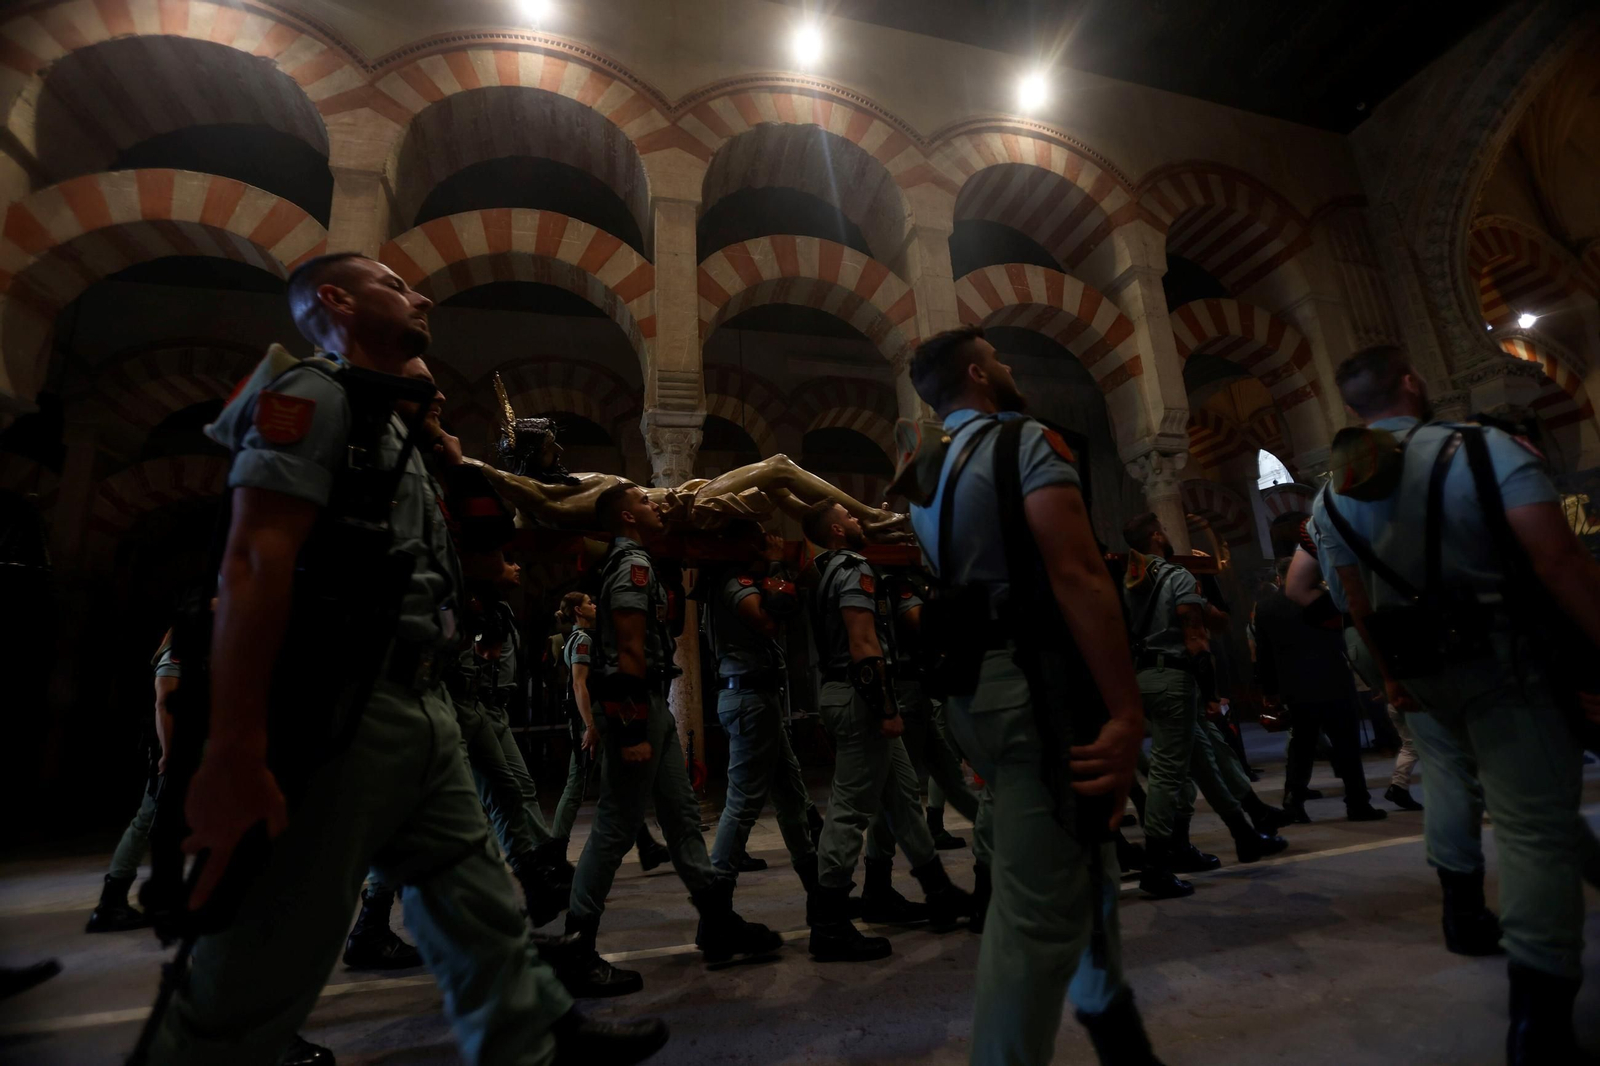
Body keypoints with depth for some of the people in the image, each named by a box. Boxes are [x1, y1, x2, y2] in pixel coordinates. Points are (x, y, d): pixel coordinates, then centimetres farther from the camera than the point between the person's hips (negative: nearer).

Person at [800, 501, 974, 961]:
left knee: (903, 794, 17)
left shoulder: (830, 572, 18)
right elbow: (864, 643, -21)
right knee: (851, 809, -5)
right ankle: (829, 926, 3)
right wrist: (887, 708, -21)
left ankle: (940, 894, 28)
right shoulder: (854, 568, -11)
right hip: (859, 697, -10)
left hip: (843, 693, 10)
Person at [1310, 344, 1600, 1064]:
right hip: (1500, 659, -5)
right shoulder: (1480, 449, -10)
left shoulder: (1333, 496, 4)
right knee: (1536, 823, -3)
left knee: (1448, 779, 26)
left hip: (1419, 669, 5)